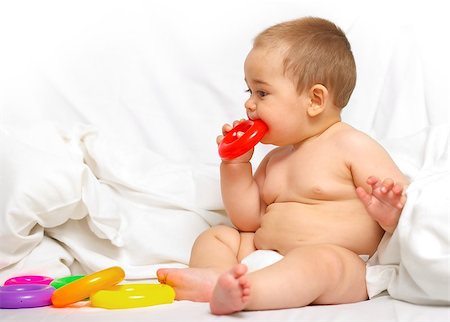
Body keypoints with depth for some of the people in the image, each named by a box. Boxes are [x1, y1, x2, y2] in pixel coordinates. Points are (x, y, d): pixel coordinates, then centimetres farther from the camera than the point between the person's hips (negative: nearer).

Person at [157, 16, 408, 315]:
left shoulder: (351, 146, -3)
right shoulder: (276, 158, 21)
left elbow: (405, 199, -6)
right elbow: (248, 220, 20)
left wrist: (390, 213, -30)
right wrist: (237, 165, 10)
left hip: (342, 265, -8)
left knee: (318, 260, -38)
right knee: (216, 236, 1)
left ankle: (231, 290, -61)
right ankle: (215, 274, -34)